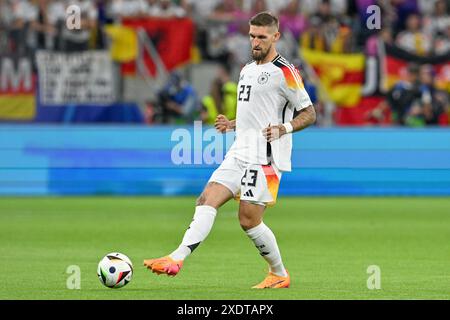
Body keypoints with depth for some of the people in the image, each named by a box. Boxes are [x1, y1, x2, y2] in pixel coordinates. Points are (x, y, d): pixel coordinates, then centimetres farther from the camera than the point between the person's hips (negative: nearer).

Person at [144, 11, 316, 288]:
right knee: (207, 201, -7)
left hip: (265, 158, -8)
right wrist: (232, 125, 13)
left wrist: (283, 128, -23)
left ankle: (280, 275, 10)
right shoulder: (247, 70, 19)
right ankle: (177, 258, -18)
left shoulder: (285, 73, -8)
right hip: (240, 153, 8)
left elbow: (309, 114, -7)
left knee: (249, 220, -8)